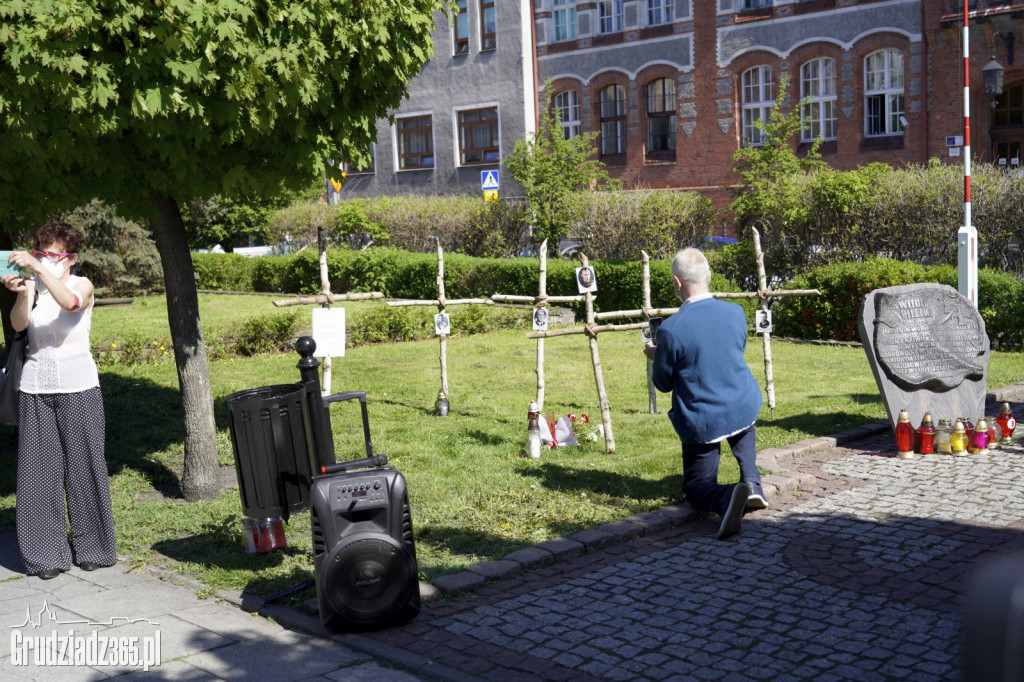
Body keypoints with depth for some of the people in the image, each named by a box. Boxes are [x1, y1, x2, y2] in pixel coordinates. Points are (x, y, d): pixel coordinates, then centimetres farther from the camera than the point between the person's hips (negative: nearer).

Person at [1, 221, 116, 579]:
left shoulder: (82, 285, 1)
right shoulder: (32, 287, 7)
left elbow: (69, 302, -24)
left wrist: (39, 269, -35)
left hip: (77, 385, -2)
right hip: (35, 387, 2)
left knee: (83, 466, 1)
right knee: (39, 469, 1)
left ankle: (91, 548, 14)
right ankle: (48, 553, 10)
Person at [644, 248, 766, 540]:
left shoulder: (670, 330, -22)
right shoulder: (736, 313, -8)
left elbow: (662, 383, -8)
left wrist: (655, 356, 13)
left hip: (701, 422, -4)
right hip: (745, 409, 5)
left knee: (696, 487, 14)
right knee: (743, 431, 41)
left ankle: (728, 497, -22)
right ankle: (751, 482, 17)